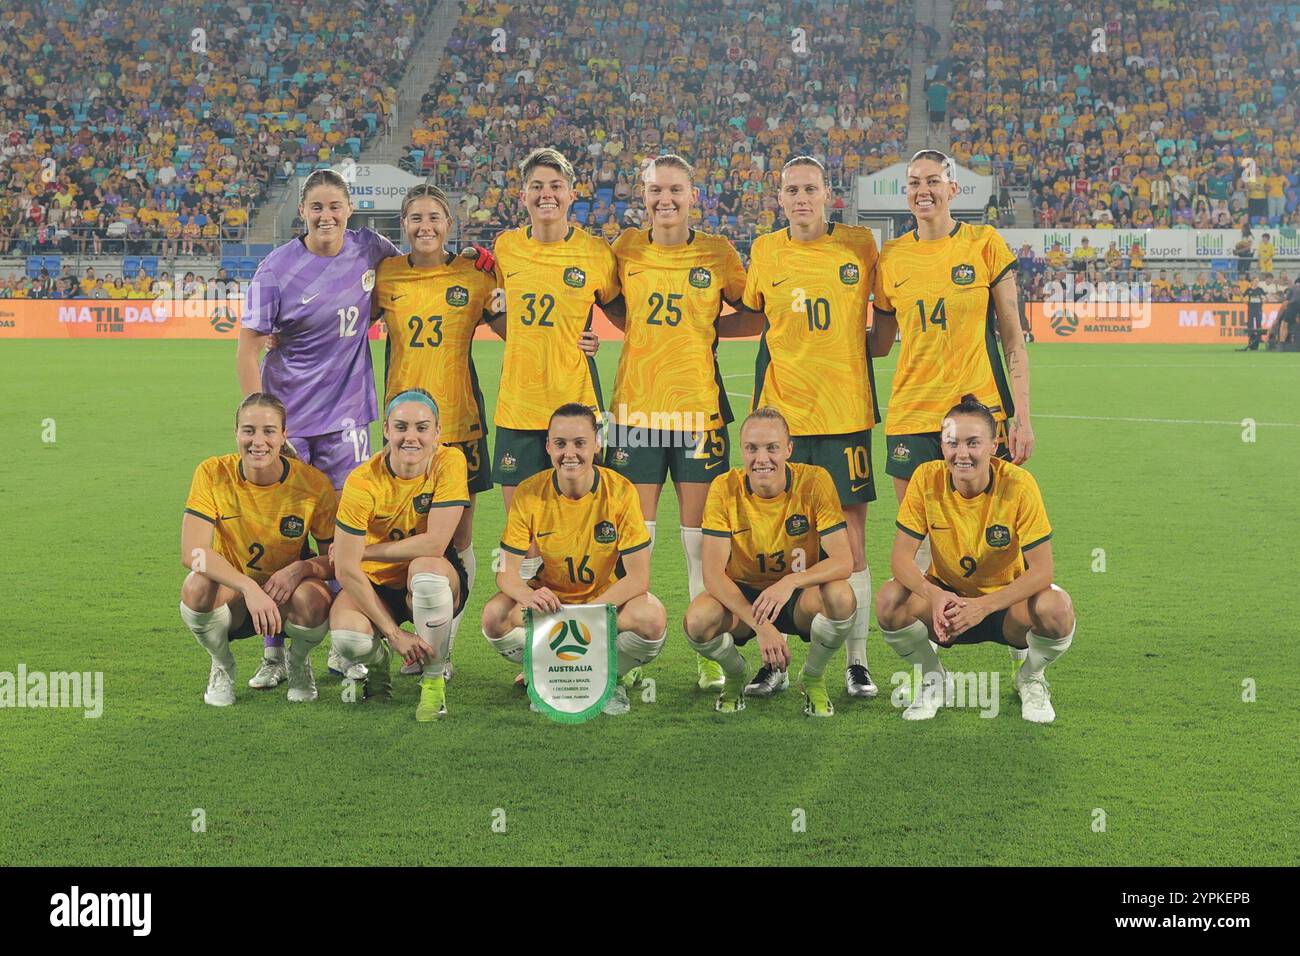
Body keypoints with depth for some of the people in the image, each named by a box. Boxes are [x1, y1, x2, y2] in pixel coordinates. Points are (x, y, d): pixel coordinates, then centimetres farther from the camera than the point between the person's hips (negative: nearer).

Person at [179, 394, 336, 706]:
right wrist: (249, 587, -41)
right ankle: (222, 666, 1)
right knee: (197, 587, -33)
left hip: (288, 593, 0)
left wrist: (301, 568, -32)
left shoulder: (313, 483, -16)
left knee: (312, 600, -34)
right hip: (232, 596, 0)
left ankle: (298, 663, 4)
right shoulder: (213, 474, -17)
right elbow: (192, 552, -27)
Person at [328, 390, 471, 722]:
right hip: (377, 584, 0)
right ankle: (379, 660, 9)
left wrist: (365, 550, -17)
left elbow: (434, 545, -23)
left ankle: (434, 680, -14)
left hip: (436, 582, 0)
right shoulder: (363, 482, -19)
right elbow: (346, 569, -21)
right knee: (347, 637, -31)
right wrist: (393, 632, -24)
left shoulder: (449, 462, -17)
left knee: (425, 569, -37)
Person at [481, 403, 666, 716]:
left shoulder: (620, 492, -18)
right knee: (495, 616, -28)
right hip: (550, 600, 1)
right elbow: (508, 572, -14)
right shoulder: (529, 494, -14)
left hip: (609, 600, -1)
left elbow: (638, 576, -19)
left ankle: (614, 676, -2)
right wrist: (528, 595, -39)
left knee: (653, 618, -33)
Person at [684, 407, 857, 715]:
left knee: (841, 596, -33)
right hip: (742, 597, 0)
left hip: (800, 597, 0)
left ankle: (813, 679, -2)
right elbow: (713, 574, -20)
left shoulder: (814, 481, -17)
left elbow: (843, 560, -21)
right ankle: (736, 675, 5)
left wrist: (791, 581, -40)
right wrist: (760, 625, -33)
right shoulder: (724, 488, -15)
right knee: (698, 620, -32)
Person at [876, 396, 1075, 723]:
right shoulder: (927, 479, -15)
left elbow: (1041, 570, -22)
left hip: (1006, 604, -1)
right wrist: (934, 595, -36)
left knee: (1057, 607, -32)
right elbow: (901, 557, -15)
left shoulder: (1018, 484, -21)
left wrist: (984, 606, -36)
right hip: (948, 601, 1)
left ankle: (1030, 678, 3)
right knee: (890, 599, -28)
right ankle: (932, 677, 3)